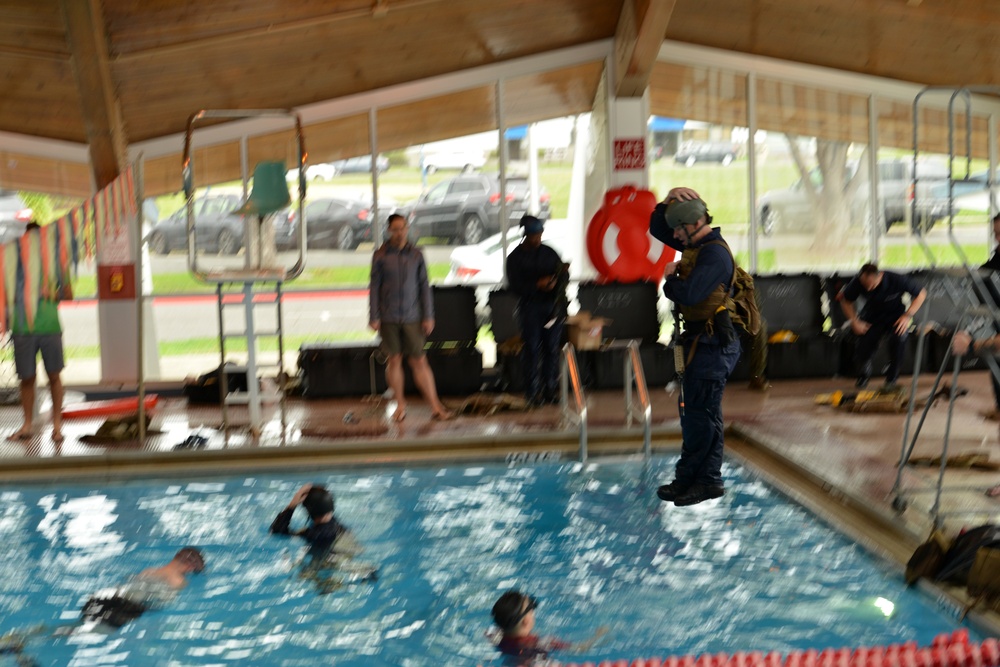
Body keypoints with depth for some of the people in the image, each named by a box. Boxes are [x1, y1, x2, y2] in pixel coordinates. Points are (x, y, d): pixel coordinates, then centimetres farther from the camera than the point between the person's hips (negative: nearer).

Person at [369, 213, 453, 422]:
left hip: (412, 317, 0)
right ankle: (400, 405, 16)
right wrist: (373, 317, -2)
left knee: (419, 361, -2)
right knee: (394, 360, 4)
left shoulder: (416, 255, 4)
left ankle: (435, 406, -1)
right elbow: (374, 287, 3)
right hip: (388, 317, 0)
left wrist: (428, 316, 1)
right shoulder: (380, 255, 2)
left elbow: (424, 286, 6)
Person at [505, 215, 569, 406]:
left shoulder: (549, 252, 12)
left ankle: (551, 390, 11)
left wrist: (563, 273, -11)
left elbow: (564, 277, 13)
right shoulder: (515, 257, 1)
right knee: (532, 349, -4)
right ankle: (533, 392, 1)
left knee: (552, 348, 3)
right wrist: (538, 284, -19)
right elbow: (515, 286, -7)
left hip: (552, 306, 3)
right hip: (530, 307, -3)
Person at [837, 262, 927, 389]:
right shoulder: (857, 282, -23)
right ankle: (863, 376, 23)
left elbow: (921, 294, -14)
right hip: (873, 316, 2)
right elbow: (845, 300, -1)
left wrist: (908, 315, -23)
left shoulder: (896, 280, -29)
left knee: (899, 337, -34)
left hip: (896, 316, -2)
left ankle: (892, 378, -12)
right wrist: (855, 322, -11)